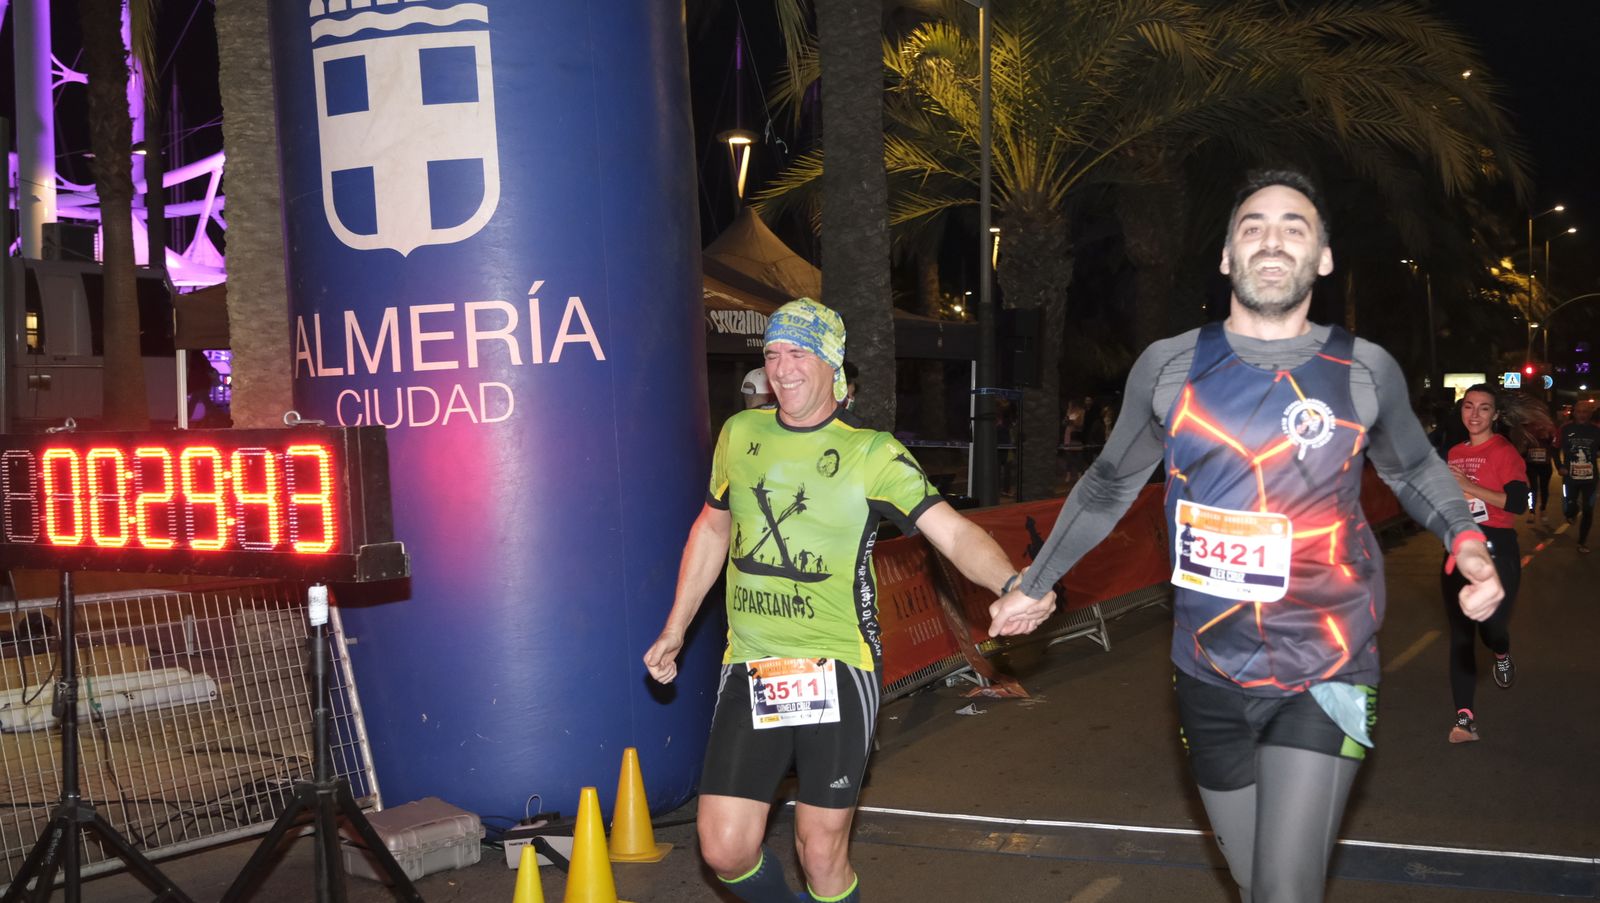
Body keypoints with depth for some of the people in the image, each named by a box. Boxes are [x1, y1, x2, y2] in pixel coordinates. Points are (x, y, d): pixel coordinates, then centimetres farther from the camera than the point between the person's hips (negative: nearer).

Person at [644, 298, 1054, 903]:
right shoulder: (739, 434, 7)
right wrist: (674, 630, 23)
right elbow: (711, 529, 21)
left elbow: (954, 533, -14)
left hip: (836, 672, -3)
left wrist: (1011, 585, -34)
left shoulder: (872, 453, -5)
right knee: (725, 850, -1)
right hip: (749, 669, 3)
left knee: (821, 855, 2)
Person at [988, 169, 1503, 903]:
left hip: (1324, 677, -2)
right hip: (1209, 677, 2)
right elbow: (1111, 484, 11)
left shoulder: (1366, 370, -4)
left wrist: (1467, 540, -4)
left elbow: (1412, 468, 15)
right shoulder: (1169, 366, -3)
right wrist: (1035, 584, 15)